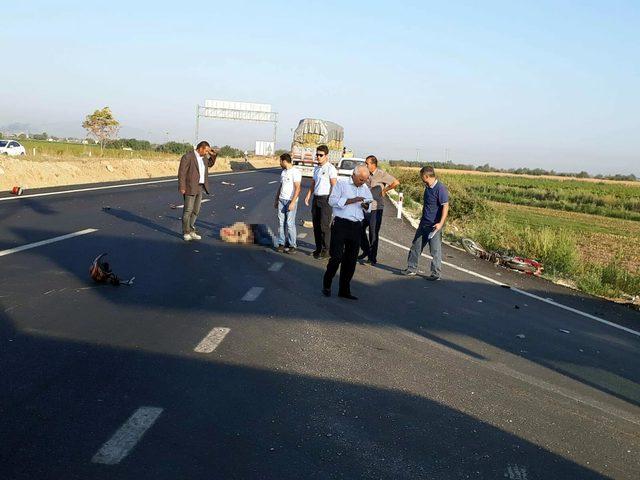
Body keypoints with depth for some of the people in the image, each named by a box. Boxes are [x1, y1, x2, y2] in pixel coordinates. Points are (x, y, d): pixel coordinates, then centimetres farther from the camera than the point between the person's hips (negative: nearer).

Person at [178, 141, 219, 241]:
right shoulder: (188, 157, -14)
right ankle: (186, 233, 4)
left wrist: (213, 155, 12)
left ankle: (191, 231, 19)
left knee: (196, 210, 10)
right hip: (190, 187, -8)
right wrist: (182, 188, -18)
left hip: (200, 187, 8)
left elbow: (210, 164, 30)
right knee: (188, 210, -4)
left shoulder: (203, 157, 10)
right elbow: (182, 172, -15)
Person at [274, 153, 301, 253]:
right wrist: (276, 200, 21)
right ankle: (281, 243, 11)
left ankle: (292, 245, 1)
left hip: (291, 201, -7)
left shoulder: (295, 172, -10)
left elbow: (297, 188, -16)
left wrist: (293, 202, -21)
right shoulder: (283, 172, 16)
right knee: (281, 222, 5)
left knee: (290, 223, -7)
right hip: (281, 200, 7)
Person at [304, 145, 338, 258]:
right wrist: (308, 196, 14)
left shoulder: (330, 168, -9)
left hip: (325, 199, -8)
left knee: (324, 225, -6)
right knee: (316, 225, 10)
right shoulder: (316, 168, 16)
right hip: (316, 198, 8)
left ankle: (326, 250, 0)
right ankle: (318, 248, 19)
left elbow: (334, 185, -12)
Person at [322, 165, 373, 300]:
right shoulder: (342, 184, -1)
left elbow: (370, 206, 23)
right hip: (341, 224, -5)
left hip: (356, 226, 5)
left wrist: (366, 206, -1)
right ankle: (326, 286, 12)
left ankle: (344, 290, 17)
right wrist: (352, 200, -18)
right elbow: (332, 200, -12)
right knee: (336, 257, -7)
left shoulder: (365, 188, 15)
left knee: (351, 260, 7)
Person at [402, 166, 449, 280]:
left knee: (435, 250, 0)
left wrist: (441, 223, -29)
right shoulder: (427, 187, 9)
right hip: (423, 223, 9)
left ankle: (436, 273, 11)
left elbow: (445, 206, -21)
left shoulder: (440, 188, -17)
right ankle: (411, 269, 24)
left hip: (434, 225, -9)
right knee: (416, 246, 13)